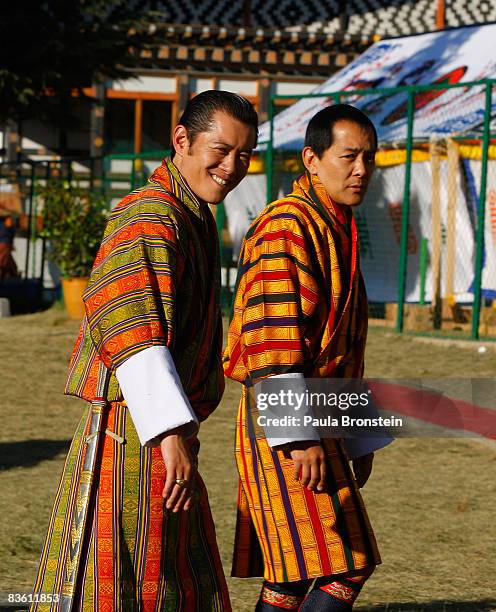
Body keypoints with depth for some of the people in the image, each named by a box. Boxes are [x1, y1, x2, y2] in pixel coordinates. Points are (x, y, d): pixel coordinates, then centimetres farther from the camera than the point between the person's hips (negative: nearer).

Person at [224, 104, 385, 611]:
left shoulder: (337, 229, 19)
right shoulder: (287, 225, -13)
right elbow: (273, 337, -21)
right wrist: (299, 437, -25)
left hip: (317, 422, 10)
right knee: (346, 567, -13)